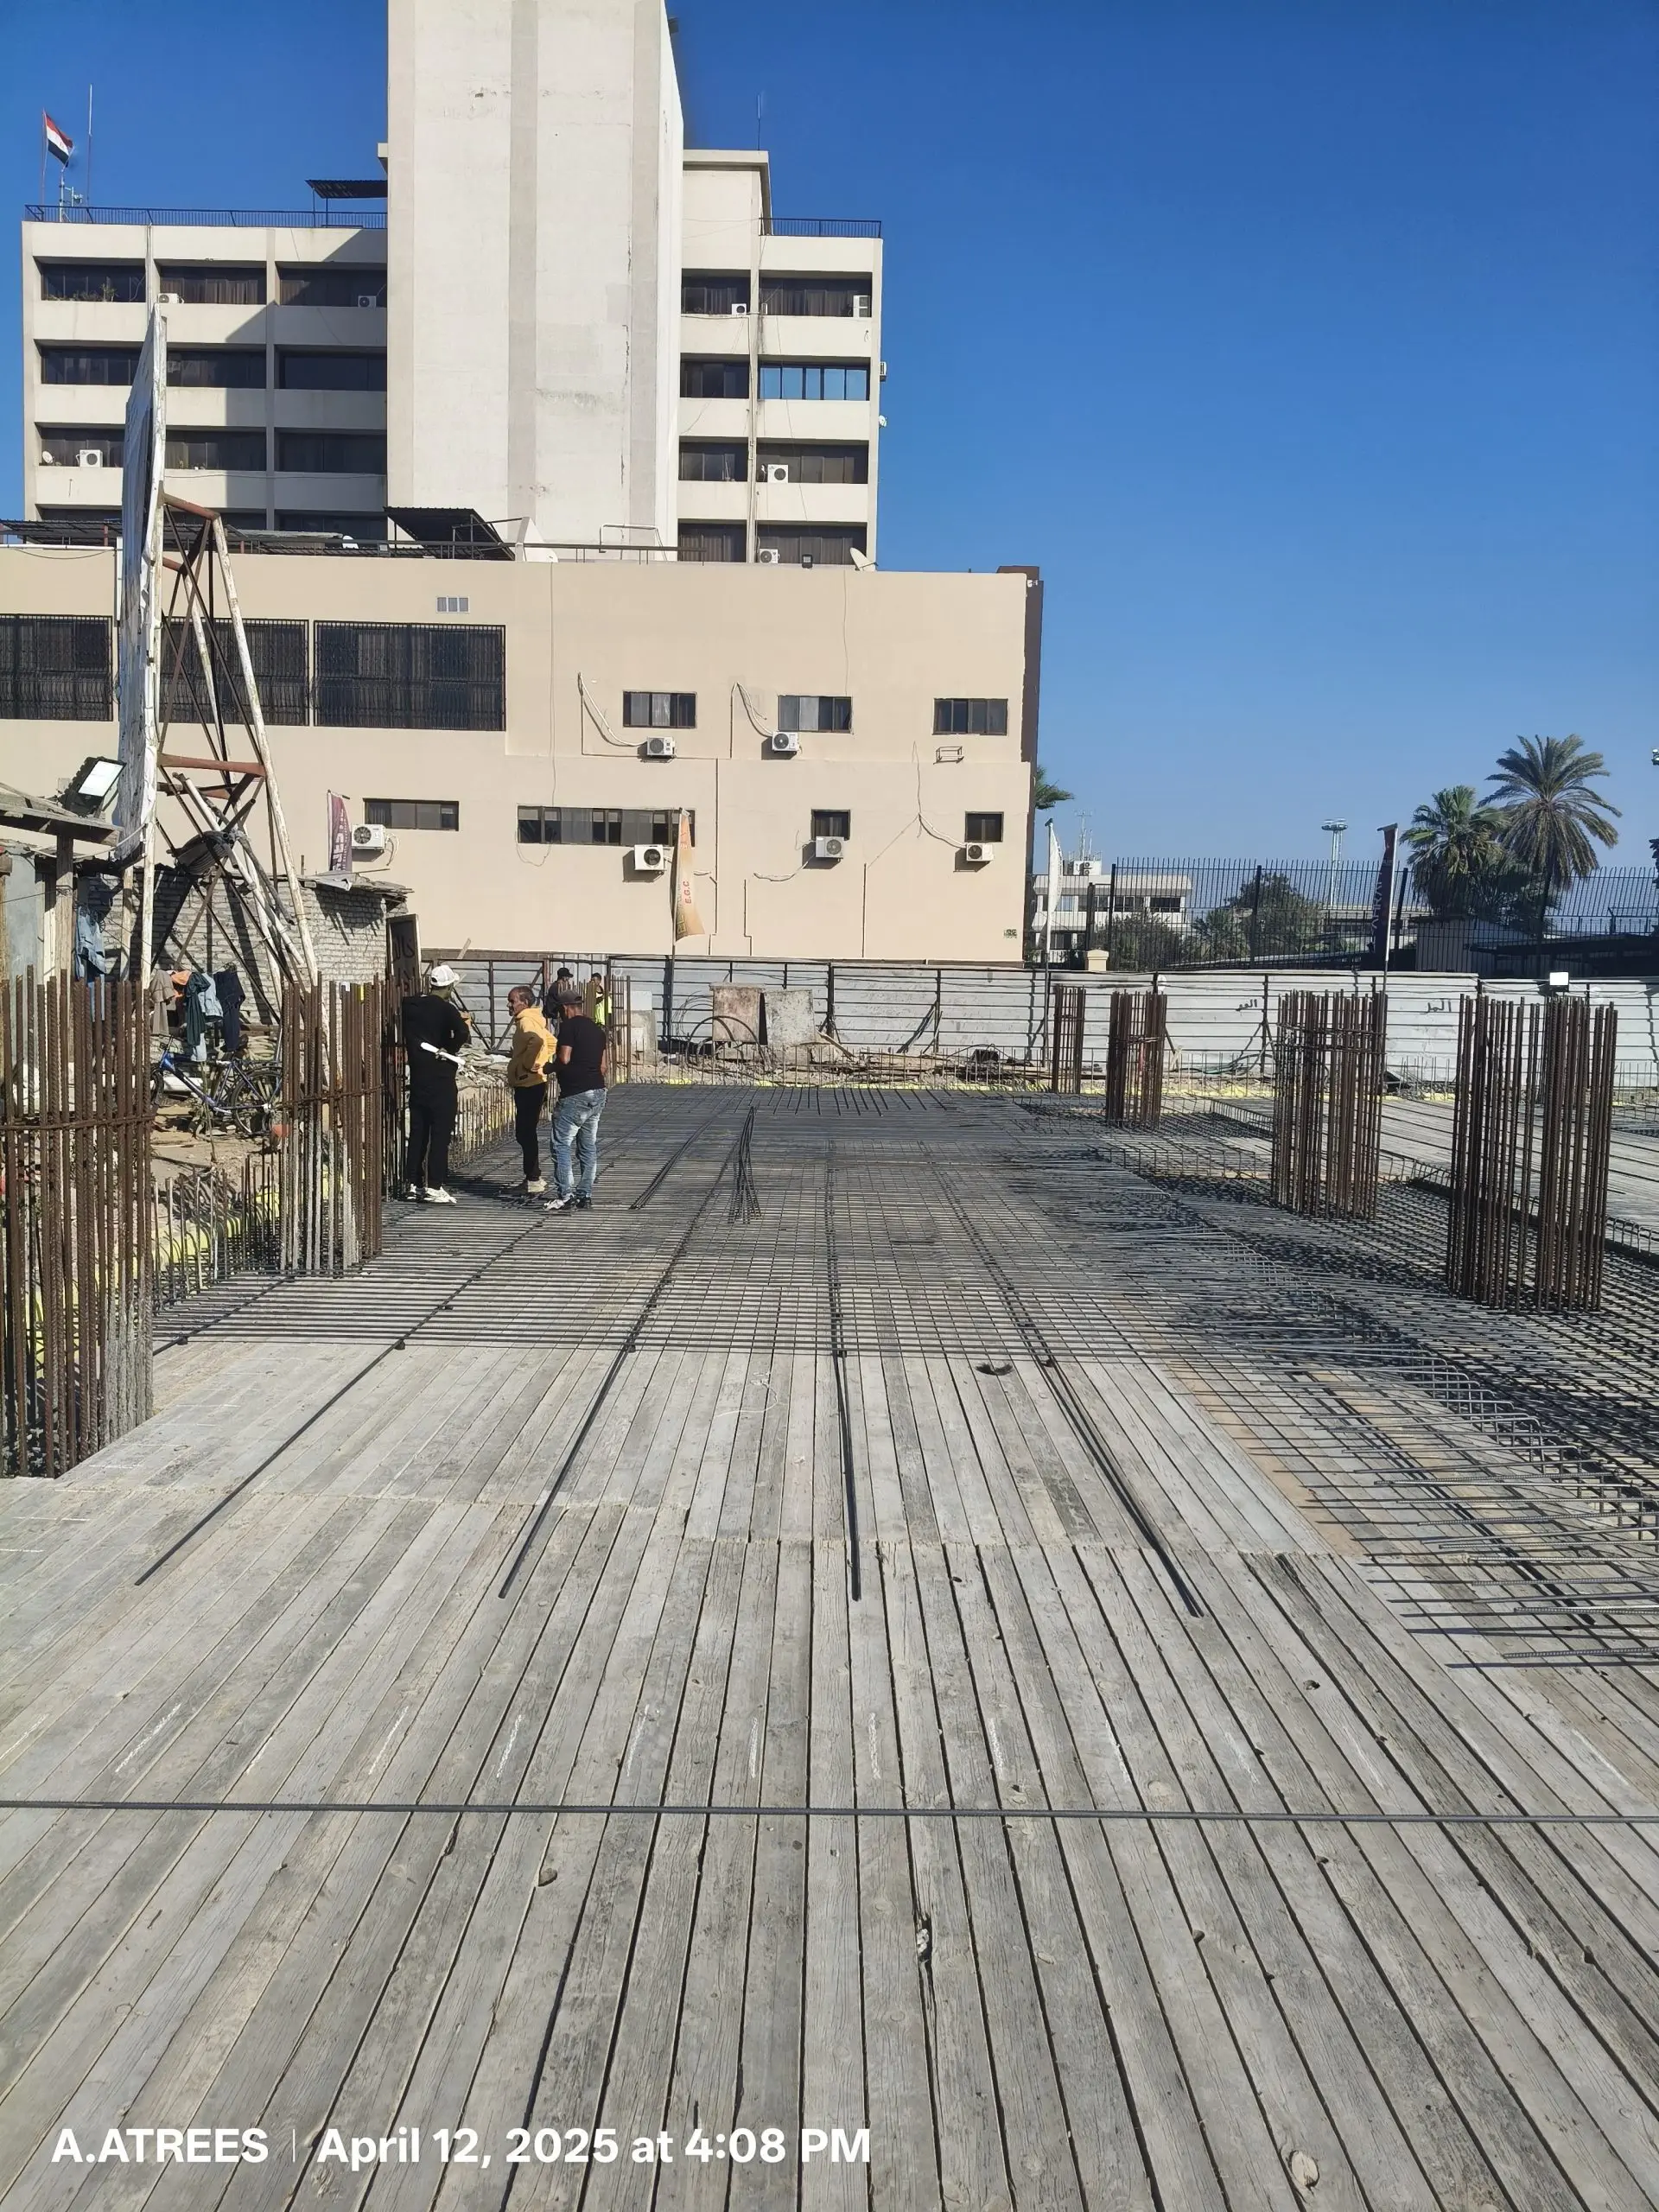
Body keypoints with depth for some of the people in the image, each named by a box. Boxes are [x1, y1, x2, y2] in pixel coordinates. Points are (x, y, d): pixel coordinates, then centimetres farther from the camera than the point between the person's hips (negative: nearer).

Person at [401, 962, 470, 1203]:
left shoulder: (411, 1005, 4)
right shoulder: (446, 1009, -12)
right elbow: (462, 1032, -29)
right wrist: (450, 1049, -10)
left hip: (417, 1076, 6)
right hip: (440, 1078, -6)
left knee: (417, 1131, 13)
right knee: (440, 1133, -1)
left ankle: (411, 1183, 17)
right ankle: (434, 1187, -3)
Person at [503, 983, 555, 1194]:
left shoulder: (526, 1021, -14)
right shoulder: (531, 1020, 18)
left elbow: (537, 1040, -35)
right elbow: (551, 1042, 28)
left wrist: (530, 1065, -25)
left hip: (529, 1085, -11)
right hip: (527, 1085, 11)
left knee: (526, 1133, -8)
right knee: (524, 1133, 16)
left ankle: (534, 1180, -6)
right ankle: (534, 1177, 23)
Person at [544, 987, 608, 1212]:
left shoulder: (569, 1026, -9)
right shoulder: (597, 1029, 15)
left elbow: (564, 1059, -17)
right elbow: (603, 1066, 15)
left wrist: (549, 1068, 2)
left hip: (575, 1095, -8)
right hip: (598, 1092, 8)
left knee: (561, 1144, -4)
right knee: (589, 1146, 11)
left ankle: (566, 1194, -10)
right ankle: (585, 1194, 14)